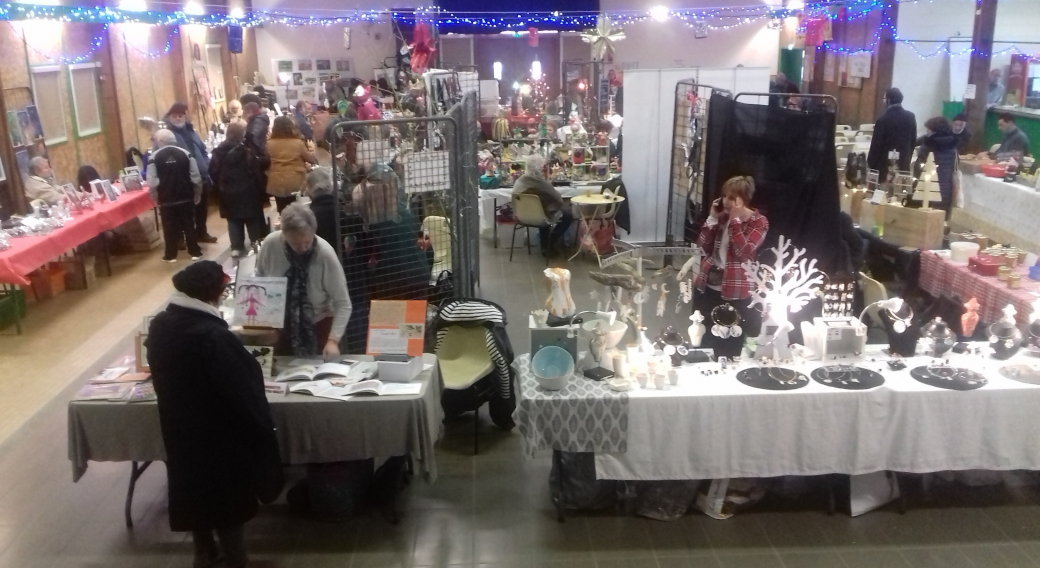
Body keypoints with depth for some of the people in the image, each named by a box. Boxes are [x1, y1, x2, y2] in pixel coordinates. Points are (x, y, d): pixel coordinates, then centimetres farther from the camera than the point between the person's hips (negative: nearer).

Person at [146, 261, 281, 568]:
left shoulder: (160, 325, -6)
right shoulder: (214, 336, -31)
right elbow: (245, 393, -25)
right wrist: (264, 430, -11)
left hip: (180, 433, 8)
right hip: (219, 437, -8)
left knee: (195, 490, 25)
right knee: (227, 501, 10)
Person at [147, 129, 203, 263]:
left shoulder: (154, 156, -9)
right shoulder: (185, 153, -4)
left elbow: (152, 183, -11)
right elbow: (196, 177, -3)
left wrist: (155, 198, 3)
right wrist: (197, 194, 10)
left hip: (166, 200, -1)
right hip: (186, 197, 2)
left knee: (170, 227, 9)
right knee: (189, 225, 11)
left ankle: (171, 255, 16)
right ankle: (195, 252, 14)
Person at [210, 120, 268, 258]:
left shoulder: (219, 150, -1)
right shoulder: (245, 150, -16)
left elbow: (213, 171, 3)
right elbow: (256, 169, -15)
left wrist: (220, 187, 15)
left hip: (228, 192, 4)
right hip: (247, 191, -4)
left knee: (233, 220, 11)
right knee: (253, 218, 10)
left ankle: (236, 247, 9)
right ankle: (257, 243, 14)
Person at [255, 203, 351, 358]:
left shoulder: (325, 253, -25)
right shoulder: (270, 244, -18)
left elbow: (342, 303, -21)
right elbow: (259, 278, 3)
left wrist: (333, 340, -30)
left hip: (317, 326, -2)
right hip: (280, 325, 2)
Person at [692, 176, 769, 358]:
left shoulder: (758, 222, -7)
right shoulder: (721, 216, 9)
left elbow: (743, 252, -21)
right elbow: (703, 247, 3)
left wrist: (735, 220, -20)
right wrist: (712, 218, -5)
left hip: (735, 293, -5)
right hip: (707, 287, 5)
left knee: (728, 348, 5)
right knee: (702, 341, 16)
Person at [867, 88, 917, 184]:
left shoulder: (883, 118, -13)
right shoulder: (910, 117, 3)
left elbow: (876, 143, -11)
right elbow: (913, 140, 10)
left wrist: (871, 163, -4)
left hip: (886, 164, -5)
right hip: (903, 163, 5)